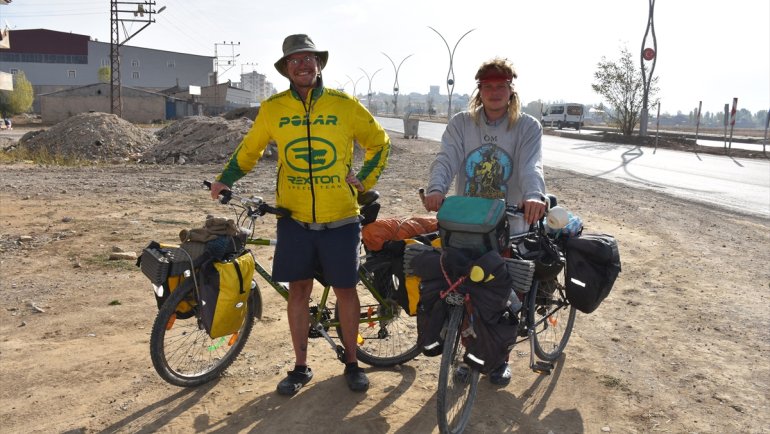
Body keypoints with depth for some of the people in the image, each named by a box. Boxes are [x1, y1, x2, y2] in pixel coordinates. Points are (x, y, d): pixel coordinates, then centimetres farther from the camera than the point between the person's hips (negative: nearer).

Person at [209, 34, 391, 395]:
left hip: (340, 217, -1)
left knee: (345, 289, 7)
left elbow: (379, 143, 10)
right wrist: (225, 179, 6)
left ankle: (352, 362, 26)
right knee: (298, 289, 8)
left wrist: (365, 180, 2)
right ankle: (300, 367, 23)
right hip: (294, 217, 1)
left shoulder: (345, 105, -3)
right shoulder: (272, 109, 1)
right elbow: (250, 149, 16)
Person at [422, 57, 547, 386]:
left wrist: (534, 195, -40)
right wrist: (436, 189, -34)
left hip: (509, 228, -1)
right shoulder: (461, 123, 2)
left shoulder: (528, 127, -2)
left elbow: (532, 167, -19)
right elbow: (446, 160, -13)